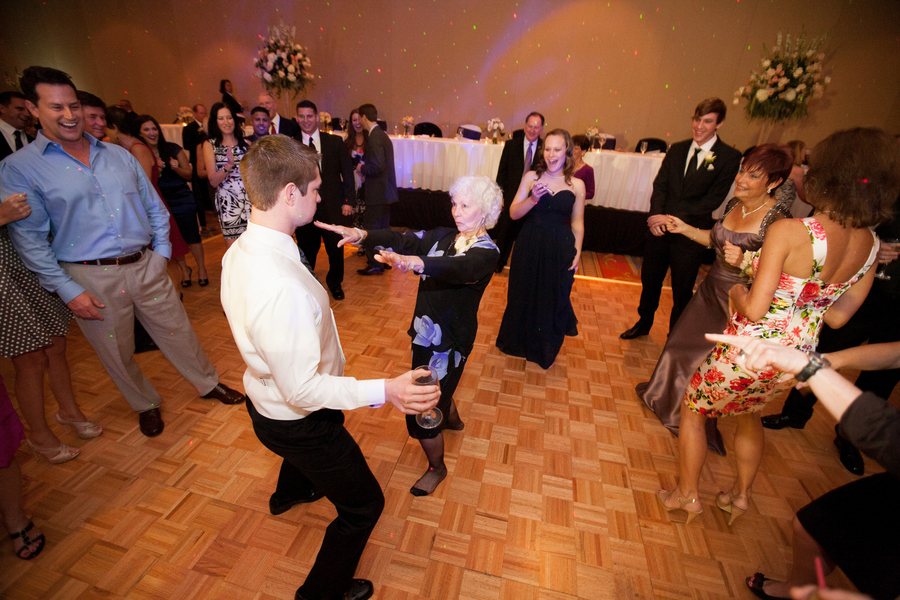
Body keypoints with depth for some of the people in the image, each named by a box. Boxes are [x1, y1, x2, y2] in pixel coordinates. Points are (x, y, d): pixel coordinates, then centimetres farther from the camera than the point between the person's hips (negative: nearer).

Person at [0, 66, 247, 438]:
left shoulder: (118, 155, 8)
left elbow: (154, 207, 13)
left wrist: (161, 251, 4)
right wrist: (69, 291, -11)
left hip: (146, 266, 3)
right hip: (91, 279, -2)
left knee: (178, 332, 12)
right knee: (118, 354, 12)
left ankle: (208, 383, 32)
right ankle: (146, 405, 35)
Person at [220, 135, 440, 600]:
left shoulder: (239, 251, -9)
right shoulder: (283, 288, -41)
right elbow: (303, 389, -34)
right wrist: (386, 391, -34)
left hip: (265, 400, 10)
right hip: (296, 422, -9)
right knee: (363, 504, 14)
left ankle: (288, 494, 77)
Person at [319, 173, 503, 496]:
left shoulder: (487, 252, -17)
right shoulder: (443, 236, 2)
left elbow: (457, 268, -40)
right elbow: (402, 239, -12)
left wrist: (414, 262, -59)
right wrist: (361, 235, -30)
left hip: (449, 339, -7)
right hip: (426, 331, 7)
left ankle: (437, 468, 31)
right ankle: (452, 419, 64)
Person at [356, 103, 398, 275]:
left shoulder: (374, 137, -16)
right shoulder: (382, 135, 15)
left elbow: (377, 166, -25)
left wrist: (362, 168, -9)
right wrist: (365, 166, 11)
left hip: (377, 192, -10)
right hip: (386, 190, 10)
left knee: (371, 228, -1)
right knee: (383, 228, 18)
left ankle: (375, 265, 7)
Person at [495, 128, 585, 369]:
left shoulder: (577, 185, -2)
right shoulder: (531, 177, -2)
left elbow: (577, 223, 4)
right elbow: (513, 213, -4)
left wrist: (577, 252, -2)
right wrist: (533, 198, -20)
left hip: (560, 251, 0)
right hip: (529, 247, 0)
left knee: (553, 299, 12)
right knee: (523, 295, 13)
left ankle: (546, 351, 38)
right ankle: (519, 342, 40)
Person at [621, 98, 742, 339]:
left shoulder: (729, 157, -6)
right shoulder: (677, 149, 8)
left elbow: (713, 199, -12)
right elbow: (660, 185, 3)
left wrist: (672, 218, -19)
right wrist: (656, 214, -16)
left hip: (691, 233, -3)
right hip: (660, 228, 4)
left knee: (682, 290, 9)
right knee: (649, 279, 15)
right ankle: (644, 323, 37)